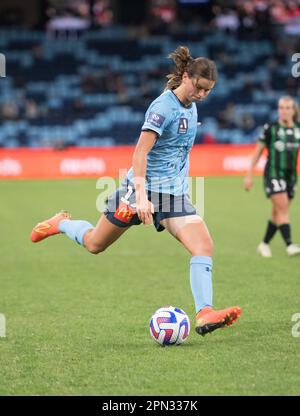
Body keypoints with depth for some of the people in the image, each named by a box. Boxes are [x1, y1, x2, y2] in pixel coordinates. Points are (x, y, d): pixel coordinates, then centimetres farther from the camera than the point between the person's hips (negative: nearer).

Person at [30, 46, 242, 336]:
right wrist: (141, 195, -34)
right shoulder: (163, 107, -18)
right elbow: (141, 150, -26)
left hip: (175, 194, 7)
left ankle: (204, 314, -22)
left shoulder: (190, 107, 8)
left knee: (204, 246, -16)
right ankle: (62, 224, 42)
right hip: (145, 189, -7)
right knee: (94, 244, 11)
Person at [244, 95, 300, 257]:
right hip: (273, 174, -4)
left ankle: (264, 244, 23)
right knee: (282, 208, -16)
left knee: (277, 213, 9)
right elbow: (257, 152, 1)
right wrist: (249, 175, -1)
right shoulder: (270, 128, -5)